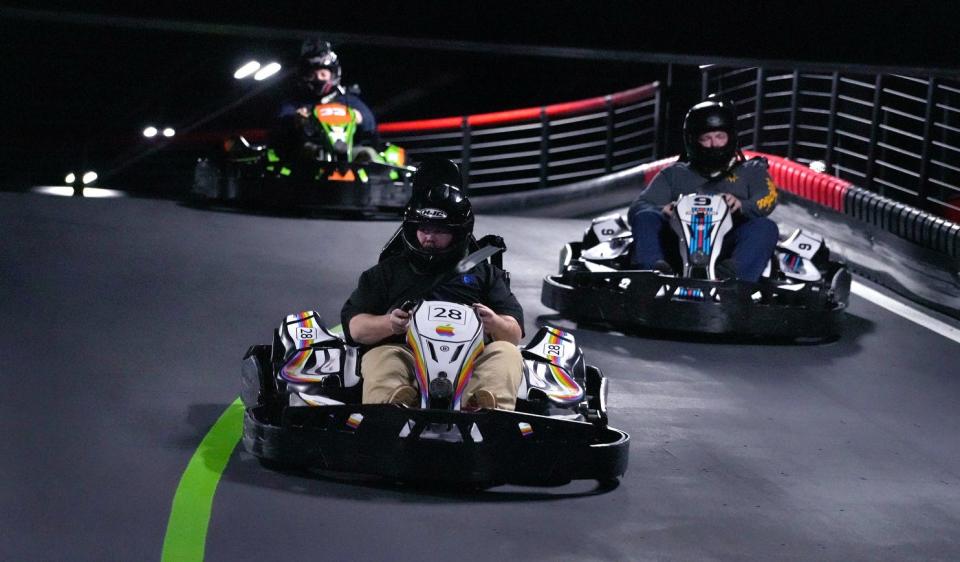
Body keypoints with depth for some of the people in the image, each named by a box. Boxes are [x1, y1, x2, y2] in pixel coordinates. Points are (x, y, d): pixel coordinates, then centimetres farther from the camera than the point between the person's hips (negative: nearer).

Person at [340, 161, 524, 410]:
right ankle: (392, 407, -66)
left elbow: (515, 333, 18)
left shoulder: (484, 273, 29)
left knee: (506, 353, -29)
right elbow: (354, 327, 17)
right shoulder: (388, 271, 29)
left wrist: (494, 323, -8)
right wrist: (388, 324, -6)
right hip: (406, 353, -1)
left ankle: (489, 405, -61)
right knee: (380, 357, -32)